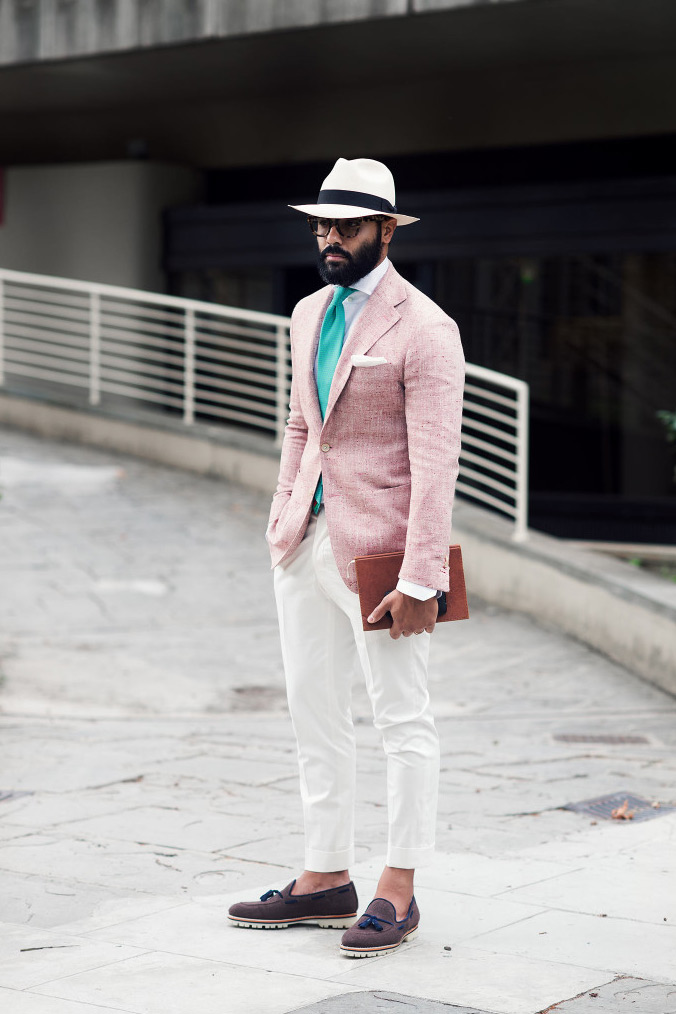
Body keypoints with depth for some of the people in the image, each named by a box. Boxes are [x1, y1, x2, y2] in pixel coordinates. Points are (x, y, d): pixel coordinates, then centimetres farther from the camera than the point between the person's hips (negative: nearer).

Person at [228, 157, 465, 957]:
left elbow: (435, 464, -16)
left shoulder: (424, 330, -12)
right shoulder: (310, 314, 13)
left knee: (402, 719, 2)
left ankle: (398, 891, 11)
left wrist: (420, 578, -20)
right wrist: (284, 518, 15)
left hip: (377, 548, -8)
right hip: (307, 541, 8)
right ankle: (326, 880, 23)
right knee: (315, 717, 13)